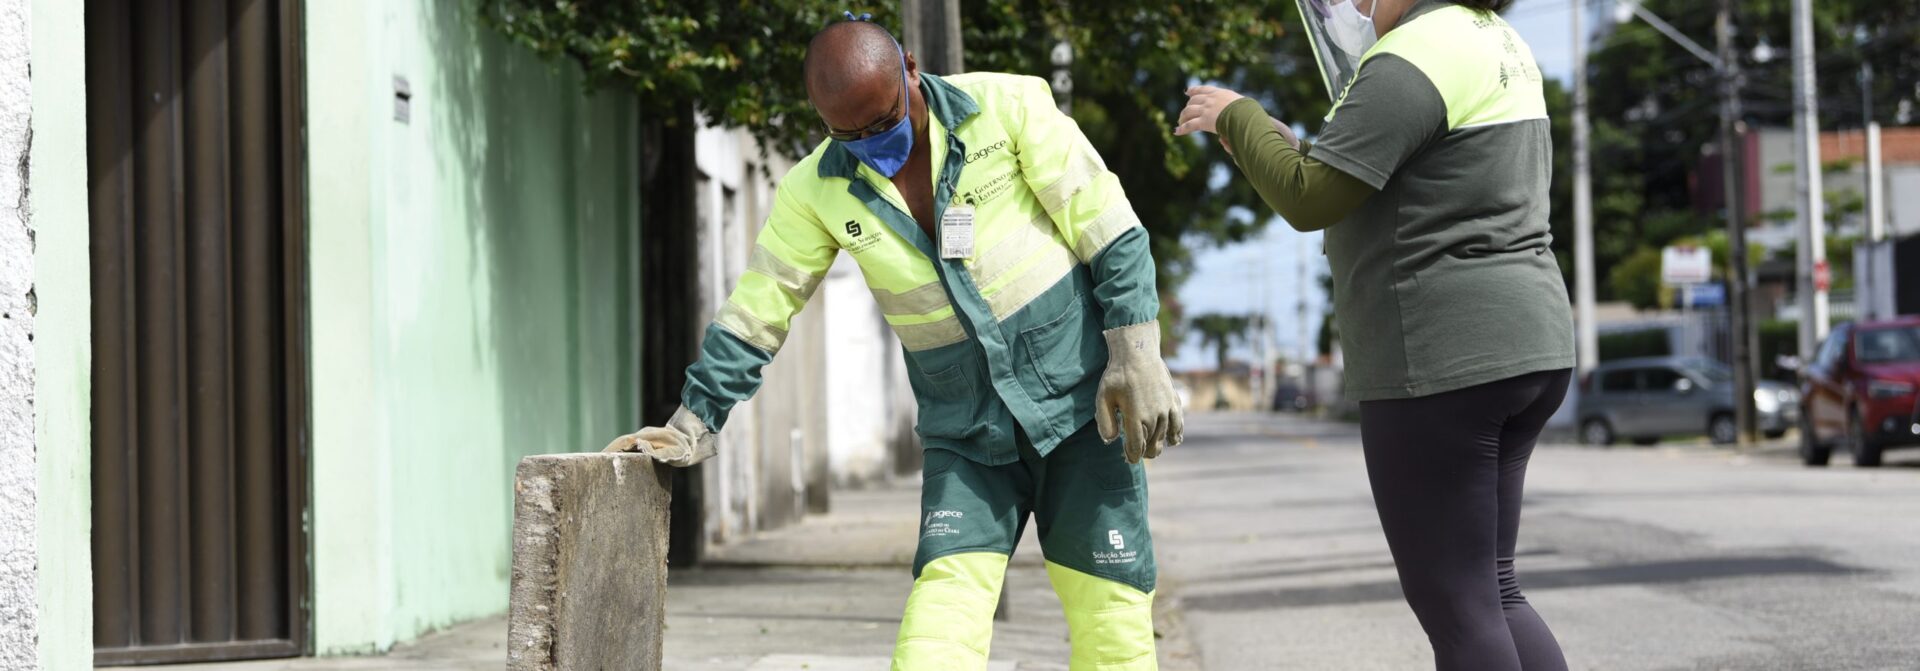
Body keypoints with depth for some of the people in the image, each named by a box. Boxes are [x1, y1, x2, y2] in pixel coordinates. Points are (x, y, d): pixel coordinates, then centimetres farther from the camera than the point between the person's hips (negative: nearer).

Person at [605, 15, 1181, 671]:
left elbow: (1111, 232, -8)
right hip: (967, 437, 2)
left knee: (1112, 618, -4)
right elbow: (756, 310, 5)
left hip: (1080, 402, -2)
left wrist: (1137, 355, -13)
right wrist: (694, 425, 4)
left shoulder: (1009, 108, -10)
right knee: (941, 616, -15)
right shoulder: (817, 190, -3)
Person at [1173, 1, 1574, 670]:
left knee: (1452, 604, -4)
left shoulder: (1413, 61, -14)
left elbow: (1309, 200, -17)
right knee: (1490, 592, 15)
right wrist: (1287, 155, 17)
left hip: (1440, 358, -10)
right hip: (1524, 343, 10)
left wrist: (1237, 117, -1)